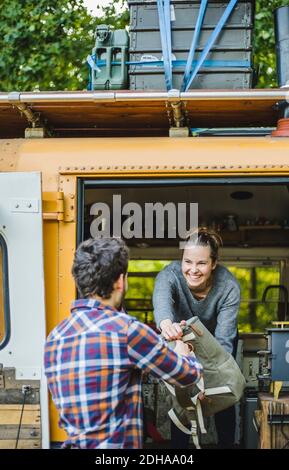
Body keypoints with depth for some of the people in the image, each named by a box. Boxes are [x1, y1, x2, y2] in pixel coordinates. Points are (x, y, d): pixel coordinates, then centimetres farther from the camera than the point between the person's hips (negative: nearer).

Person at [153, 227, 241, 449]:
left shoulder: (229, 287, -35)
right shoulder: (170, 275, -35)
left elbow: (223, 340, -39)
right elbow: (161, 300, -59)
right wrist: (166, 323, -83)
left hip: (216, 338, 0)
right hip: (183, 337, 1)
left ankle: (227, 445, 17)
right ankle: (179, 444, 14)